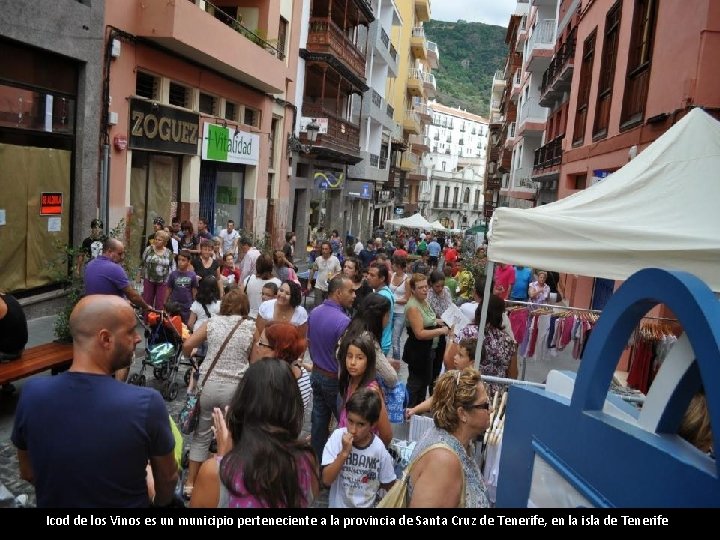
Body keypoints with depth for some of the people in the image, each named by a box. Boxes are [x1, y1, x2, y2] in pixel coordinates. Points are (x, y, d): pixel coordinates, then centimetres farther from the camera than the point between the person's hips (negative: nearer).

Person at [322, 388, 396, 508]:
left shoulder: (379, 449, -15)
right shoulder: (337, 437, -18)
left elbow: (389, 485, -1)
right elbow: (326, 480, -21)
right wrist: (344, 453, -28)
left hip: (367, 505, 0)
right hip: (338, 504, 0)